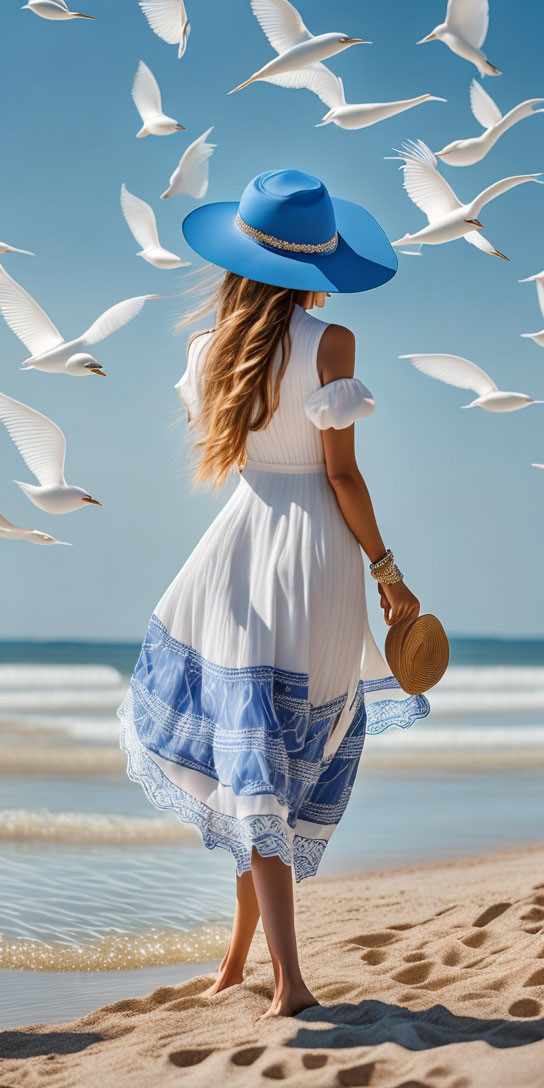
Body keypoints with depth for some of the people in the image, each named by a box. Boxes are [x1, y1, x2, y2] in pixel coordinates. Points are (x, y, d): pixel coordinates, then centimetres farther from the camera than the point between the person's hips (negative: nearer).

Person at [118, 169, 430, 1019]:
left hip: (240, 541, 3)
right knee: (284, 764, 8)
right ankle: (241, 954, 15)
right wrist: (388, 573, -1)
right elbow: (342, 474, -9)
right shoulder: (330, 343, -9)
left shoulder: (211, 349, 3)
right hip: (317, 552, -3)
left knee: (256, 764, 7)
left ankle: (287, 975, 2)